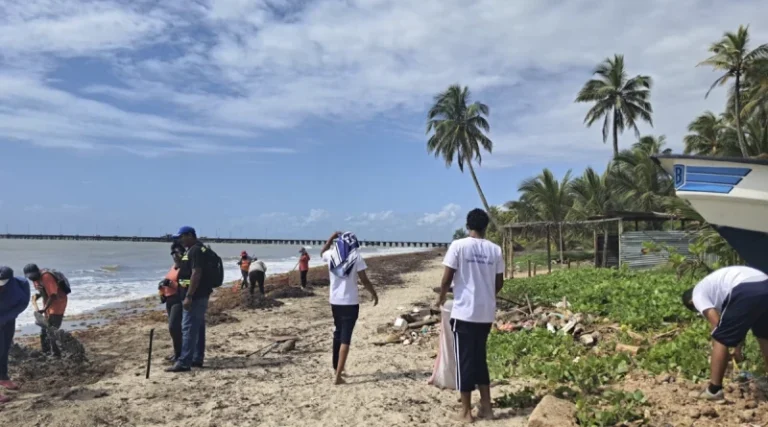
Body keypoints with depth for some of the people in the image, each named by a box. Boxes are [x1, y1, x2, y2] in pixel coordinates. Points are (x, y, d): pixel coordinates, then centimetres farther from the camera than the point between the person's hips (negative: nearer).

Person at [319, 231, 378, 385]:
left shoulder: (331, 255, 0)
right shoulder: (356, 257, -10)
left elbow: (322, 252, 25)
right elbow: (364, 280, -8)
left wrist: (332, 236, 22)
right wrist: (374, 294, 7)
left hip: (335, 301, 5)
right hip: (350, 302, -5)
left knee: (338, 333, 22)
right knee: (345, 337, -2)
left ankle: (337, 367, 37)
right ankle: (338, 376, -6)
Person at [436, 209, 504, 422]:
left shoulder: (458, 245, -9)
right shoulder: (495, 249, 3)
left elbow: (447, 278, -9)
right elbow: (499, 283, 10)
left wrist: (441, 297, 10)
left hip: (464, 312, -4)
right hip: (486, 313, 4)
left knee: (465, 359, 5)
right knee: (479, 357, 17)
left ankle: (466, 410, 12)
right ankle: (486, 406, 21)